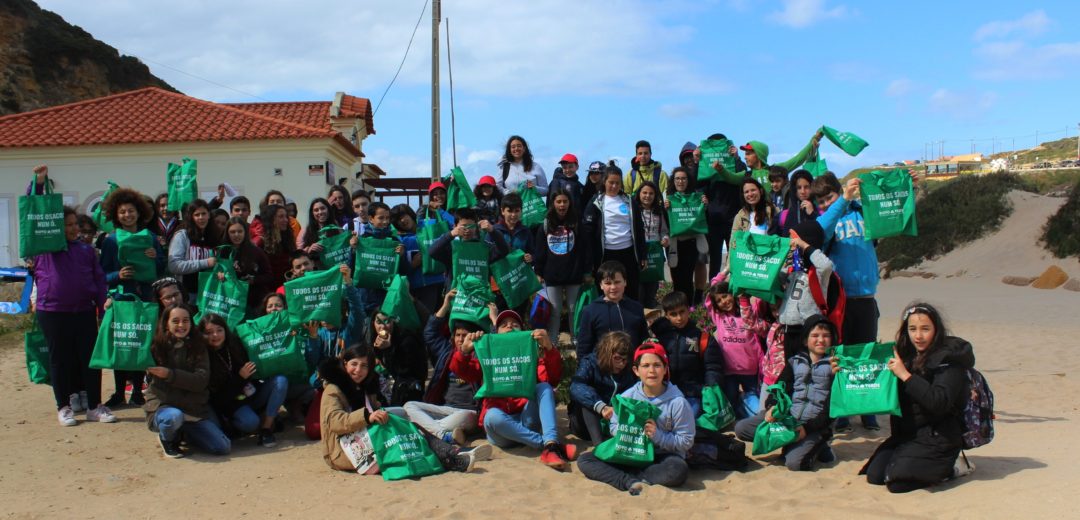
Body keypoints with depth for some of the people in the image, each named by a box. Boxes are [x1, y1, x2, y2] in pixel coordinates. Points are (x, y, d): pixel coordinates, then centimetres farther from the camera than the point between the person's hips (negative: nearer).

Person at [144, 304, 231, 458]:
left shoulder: (198, 347, 2)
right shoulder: (157, 347, -2)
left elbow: (201, 381, -10)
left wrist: (170, 374, -20)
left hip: (194, 409, 3)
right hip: (162, 407, -3)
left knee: (223, 447, -11)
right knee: (174, 416, -39)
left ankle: (185, 433, 18)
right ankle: (167, 439, -1)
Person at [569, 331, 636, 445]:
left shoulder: (629, 371, 6)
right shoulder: (590, 363, -11)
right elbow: (576, 386, -32)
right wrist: (601, 407, -47)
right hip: (585, 421, -3)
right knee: (587, 395, -31)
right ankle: (600, 445, -47)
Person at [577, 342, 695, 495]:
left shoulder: (678, 402, -11)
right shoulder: (627, 397, -2)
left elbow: (686, 442, -9)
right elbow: (614, 427, 7)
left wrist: (657, 435, -19)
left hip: (664, 456, -3)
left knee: (678, 470, -39)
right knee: (585, 461, -15)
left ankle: (626, 475, -22)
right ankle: (632, 482, -31)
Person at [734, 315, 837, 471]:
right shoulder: (795, 362, 11)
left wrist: (807, 428, -17)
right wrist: (772, 407, -18)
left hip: (815, 425, -5)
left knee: (794, 462, -30)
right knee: (741, 428, -11)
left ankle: (815, 445, 3)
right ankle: (790, 442, -3)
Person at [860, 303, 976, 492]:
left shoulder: (949, 360, -11)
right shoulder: (907, 356, 9)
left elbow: (939, 402, -25)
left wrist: (905, 375, -23)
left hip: (937, 436, -7)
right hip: (906, 433, 7)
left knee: (896, 482, -20)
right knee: (874, 475, -6)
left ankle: (948, 470, 3)